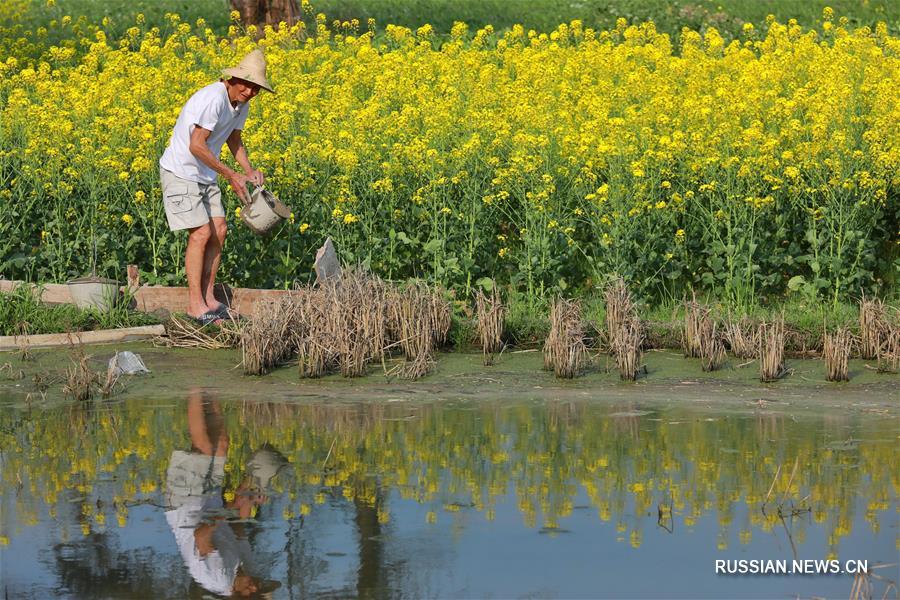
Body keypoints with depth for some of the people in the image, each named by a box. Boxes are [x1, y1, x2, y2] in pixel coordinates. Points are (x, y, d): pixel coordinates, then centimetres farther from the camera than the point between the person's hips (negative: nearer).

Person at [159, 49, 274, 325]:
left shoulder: (241, 105, 3)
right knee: (201, 233, -12)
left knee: (218, 231, 4)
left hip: (205, 176, 9)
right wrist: (230, 175, -26)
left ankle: (207, 297, 13)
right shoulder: (213, 98, -27)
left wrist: (249, 170, 4)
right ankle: (195, 305, -6)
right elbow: (196, 145, -30)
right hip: (180, 173, -9)